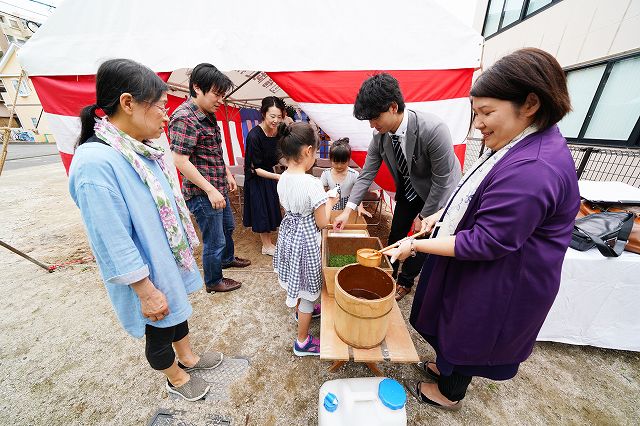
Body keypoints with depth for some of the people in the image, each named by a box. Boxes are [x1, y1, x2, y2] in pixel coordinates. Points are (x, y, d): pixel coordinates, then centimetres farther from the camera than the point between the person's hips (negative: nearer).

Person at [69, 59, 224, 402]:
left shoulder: (145, 148, -2)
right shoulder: (95, 162, -27)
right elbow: (115, 243, -25)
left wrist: (186, 248, 15)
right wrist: (147, 291, -18)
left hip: (171, 259, 8)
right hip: (150, 273, -7)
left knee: (178, 312, 28)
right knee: (160, 331, 19)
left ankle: (187, 358, 54)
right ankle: (176, 379, 48)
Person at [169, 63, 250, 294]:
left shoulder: (208, 115, 9)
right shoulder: (184, 119, -20)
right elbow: (180, 161, -24)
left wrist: (227, 173, 17)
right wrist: (210, 190, -24)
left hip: (218, 188, 10)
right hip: (202, 192, -10)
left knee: (228, 226, 27)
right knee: (214, 240, 5)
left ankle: (227, 258, 53)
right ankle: (213, 282, 29)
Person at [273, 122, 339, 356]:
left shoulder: (283, 178, -5)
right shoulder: (312, 183, -27)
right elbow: (322, 222, -20)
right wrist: (330, 201, -3)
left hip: (288, 234, 8)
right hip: (306, 240, -7)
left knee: (297, 282, 30)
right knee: (307, 290, 13)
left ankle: (301, 309, 59)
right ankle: (302, 342, 34)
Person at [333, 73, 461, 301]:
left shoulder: (433, 130, -34)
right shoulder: (380, 135, -17)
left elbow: (442, 180, -25)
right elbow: (367, 174, -12)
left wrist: (423, 216, -16)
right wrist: (349, 209, -18)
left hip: (437, 194, -4)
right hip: (407, 191, 5)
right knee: (395, 236, 12)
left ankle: (405, 281, 31)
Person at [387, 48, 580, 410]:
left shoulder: (533, 169, -33)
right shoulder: (520, 146, 1)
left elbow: (485, 243, -30)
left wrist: (418, 245, -24)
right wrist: (445, 214, 0)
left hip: (499, 283, -9)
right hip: (479, 271, 9)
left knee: (466, 334, 17)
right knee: (457, 325, 28)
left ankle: (449, 393, 47)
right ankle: (446, 366, 56)